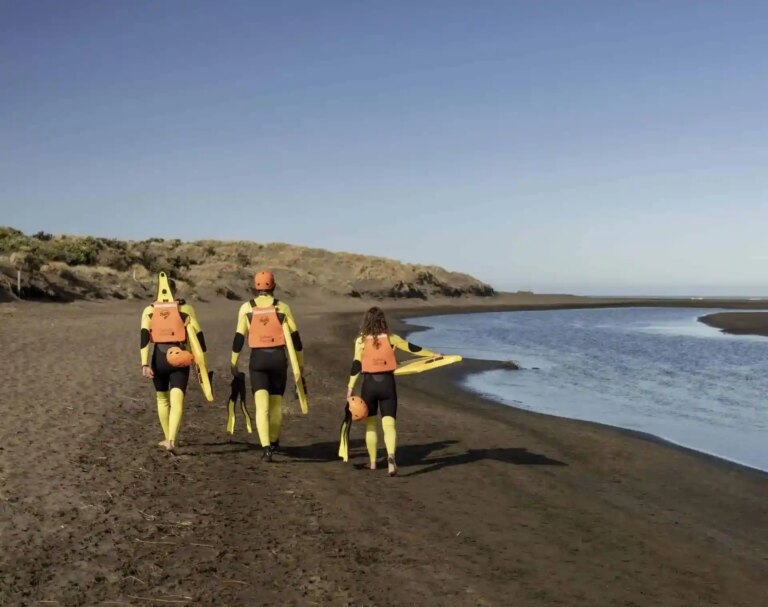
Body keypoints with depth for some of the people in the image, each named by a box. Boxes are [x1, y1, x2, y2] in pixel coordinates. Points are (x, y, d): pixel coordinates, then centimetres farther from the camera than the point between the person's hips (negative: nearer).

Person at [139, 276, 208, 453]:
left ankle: (168, 439, 30)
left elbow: (144, 337, -7)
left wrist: (145, 364, -12)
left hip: (159, 359, 2)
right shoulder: (186, 309, 4)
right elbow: (198, 335, 3)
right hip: (179, 359, -1)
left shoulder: (149, 310, 6)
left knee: (162, 399, 21)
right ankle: (171, 440, -26)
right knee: (177, 402, -7)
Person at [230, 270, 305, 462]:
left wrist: (233, 362, 13)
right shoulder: (282, 307, 2)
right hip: (278, 358, 1)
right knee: (276, 403, 16)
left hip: (257, 359, -1)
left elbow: (239, 337, 2)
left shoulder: (247, 307, 2)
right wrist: (301, 363, 12)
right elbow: (295, 337, 3)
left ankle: (266, 447, -18)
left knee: (262, 406, -4)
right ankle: (274, 442, 33)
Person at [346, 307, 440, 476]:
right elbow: (412, 348, 10)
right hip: (387, 383, 0)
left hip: (369, 384, 0)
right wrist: (434, 355, 22)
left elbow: (356, 366, -5)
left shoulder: (361, 340, -2)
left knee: (370, 424, 15)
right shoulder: (391, 338, 1)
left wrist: (350, 388, -2)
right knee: (389, 424, -3)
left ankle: (373, 462, 23)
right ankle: (391, 456, -27)